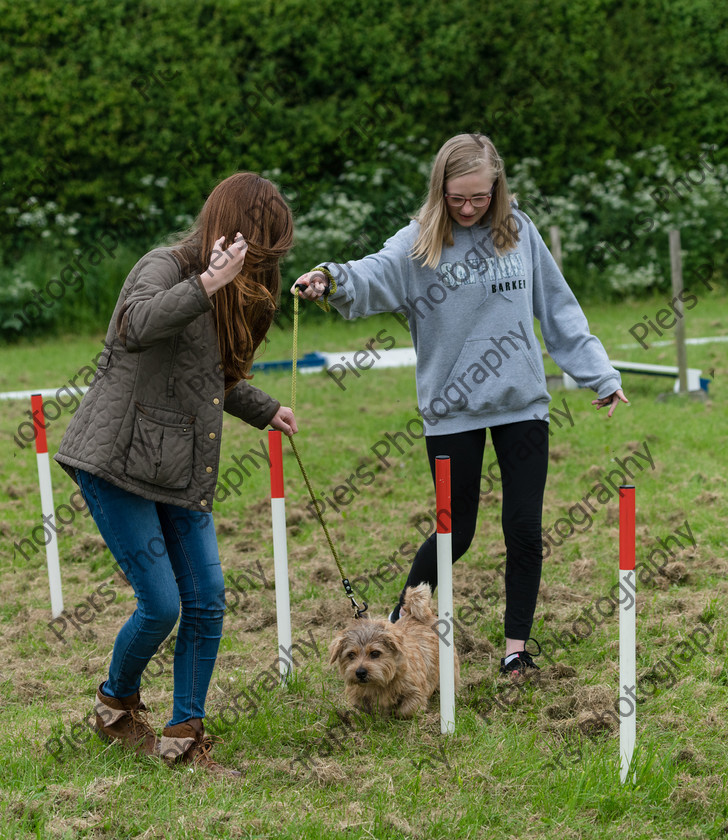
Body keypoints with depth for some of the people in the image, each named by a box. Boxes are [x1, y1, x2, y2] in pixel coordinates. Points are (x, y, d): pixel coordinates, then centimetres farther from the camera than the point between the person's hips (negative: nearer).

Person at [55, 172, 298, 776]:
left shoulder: (230, 293, 15)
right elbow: (139, 325, -34)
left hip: (182, 476, 8)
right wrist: (205, 285, -43)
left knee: (207, 602, 1)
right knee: (161, 605, -8)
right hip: (117, 464, -8)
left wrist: (264, 410, 35)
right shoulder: (165, 267, -11)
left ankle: (184, 737, 12)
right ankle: (116, 705, 20)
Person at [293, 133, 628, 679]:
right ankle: (401, 624, 28)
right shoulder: (418, 244, -5)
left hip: (523, 404, 2)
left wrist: (600, 373, 12)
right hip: (452, 410, -2)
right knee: (457, 533, 4)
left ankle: (517, 646, 17)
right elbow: (373, 277, -24)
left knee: (524, 529, 2)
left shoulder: (519, 231, 4)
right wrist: (332, 280, -46)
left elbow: (558, 308, 11)